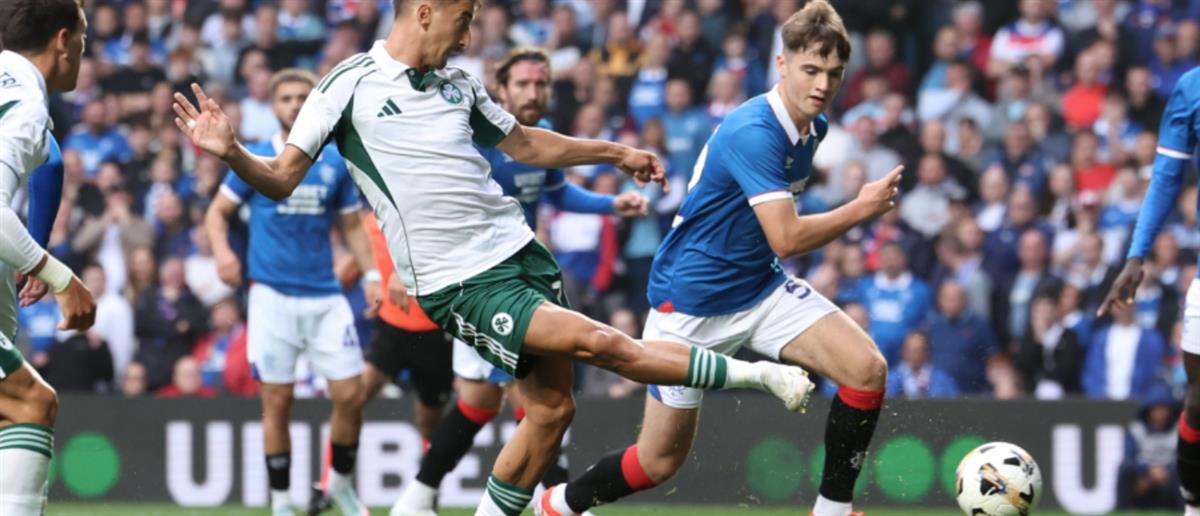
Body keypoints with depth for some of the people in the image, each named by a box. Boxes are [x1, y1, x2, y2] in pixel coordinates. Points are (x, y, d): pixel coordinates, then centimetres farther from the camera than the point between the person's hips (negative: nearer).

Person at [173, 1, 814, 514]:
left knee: (551, 406, 1)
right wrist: (232, 153, -24)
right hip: (457, 283, -7)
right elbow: (281, 179, -5)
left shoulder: (458, 82, 13)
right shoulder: (350, 85, -5)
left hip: (519, 252, 7)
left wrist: (615, 152, 31)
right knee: (599, 342, -19)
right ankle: (754, 374, -7)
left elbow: (524, 143, 28)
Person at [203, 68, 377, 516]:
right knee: (278, 402, -2)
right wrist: (222, 250, -14)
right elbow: (217, 211, 6)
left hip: (325, 297, 2)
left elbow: (352, 226, 15)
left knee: (350, 396, -4)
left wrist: (372, 274, 1)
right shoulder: (256, 159, 1)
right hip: (272, 294, -2)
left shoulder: (335, 162, 7)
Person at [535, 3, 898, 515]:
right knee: (661, 460, 3)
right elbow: (786, 238, -31)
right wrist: (863, 208, -22)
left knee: (867, 368, -16)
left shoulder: (814, 127, 2)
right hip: (691, 301, -7)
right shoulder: (753, 132, -26)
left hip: (760, 286, 7)